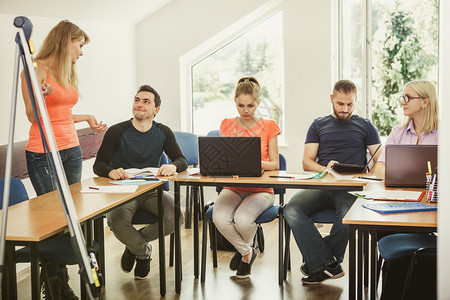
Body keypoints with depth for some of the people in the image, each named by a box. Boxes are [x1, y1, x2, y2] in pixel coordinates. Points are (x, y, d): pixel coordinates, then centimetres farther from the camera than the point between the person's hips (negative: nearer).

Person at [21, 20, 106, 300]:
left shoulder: (69, 72, 16)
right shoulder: (36, 69, -6)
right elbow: (34, 116, -9)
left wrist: (87, 118, 27)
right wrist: (42, 94, -27)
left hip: (72, 150, 7)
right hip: (43, 153, -7)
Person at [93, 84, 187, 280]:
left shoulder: (163, 133, 6)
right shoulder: (117, 132, -4)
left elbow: (182, 160, 4)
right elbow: (98, 165, -7)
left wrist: (173, 167, -22)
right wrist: (111, 172, -32)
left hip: (151, 191, 3)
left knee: (175, 217, -25)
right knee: (117, 223, -33)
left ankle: (135, 242, 4)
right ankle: (143, 251, 4)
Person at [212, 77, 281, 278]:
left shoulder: (269, 127, 3)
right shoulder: (227, 125, 9)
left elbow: (274, 164, 1)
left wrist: (256, 164, -20)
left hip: (260, 189, -2)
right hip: (232, 187, 2)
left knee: (242, 220, -32)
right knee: (220, 219, -30)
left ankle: (243, 249, 9)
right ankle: (247, 252, 2)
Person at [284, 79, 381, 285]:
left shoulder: (365, 126, 19)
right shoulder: (318, 125, 22)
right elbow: (307, 162, 13)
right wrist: (325, 169, -9)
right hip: (320, 184, 2)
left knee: (348, 214, -37)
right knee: (291, 210, -28)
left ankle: (317, 262, -14)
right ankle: (329, 264, -27)